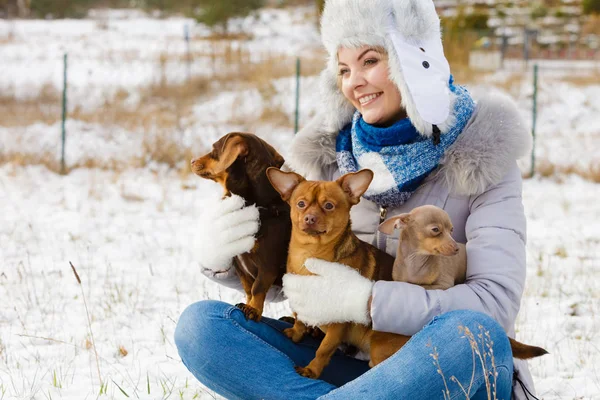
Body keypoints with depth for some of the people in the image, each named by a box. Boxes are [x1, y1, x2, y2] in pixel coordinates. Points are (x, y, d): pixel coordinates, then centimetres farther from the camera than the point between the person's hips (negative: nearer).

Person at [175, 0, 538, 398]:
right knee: (200, 324, -14)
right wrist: (224, 258, -12)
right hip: (356, 367, 4)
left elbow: (496, 302, -19)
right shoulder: (327, 155, 5)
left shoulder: (480, 160, -7)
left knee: (471, 335, -39)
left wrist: (364, 301, -27)